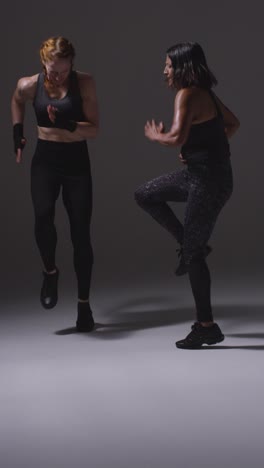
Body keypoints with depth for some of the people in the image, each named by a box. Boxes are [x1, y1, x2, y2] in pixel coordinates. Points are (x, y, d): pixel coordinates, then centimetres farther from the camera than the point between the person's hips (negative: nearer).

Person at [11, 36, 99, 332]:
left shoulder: (84, 83, -8)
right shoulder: (30, 85, -3)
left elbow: (94, 130, -9)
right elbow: (16, 101, 22)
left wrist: (69, 125, -26)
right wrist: (17, 131, 12)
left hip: (77, 163, 0)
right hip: (45, 162, 0)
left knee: (80, 233, 1)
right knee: (43, 216, -27)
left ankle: (84, 303, 16)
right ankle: (50, 271, 2)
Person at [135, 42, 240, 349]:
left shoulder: (187, 94, -17)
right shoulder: (204, 93, 11)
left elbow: (177, 137, -28)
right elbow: (233, 123, 22)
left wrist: (155, 136, -8)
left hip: (209, 179, -9)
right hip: (199, 173, 9)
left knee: (193, 254, -2)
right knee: (145, 195, 17)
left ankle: (206, 327, 7)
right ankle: (189, 244, 18)